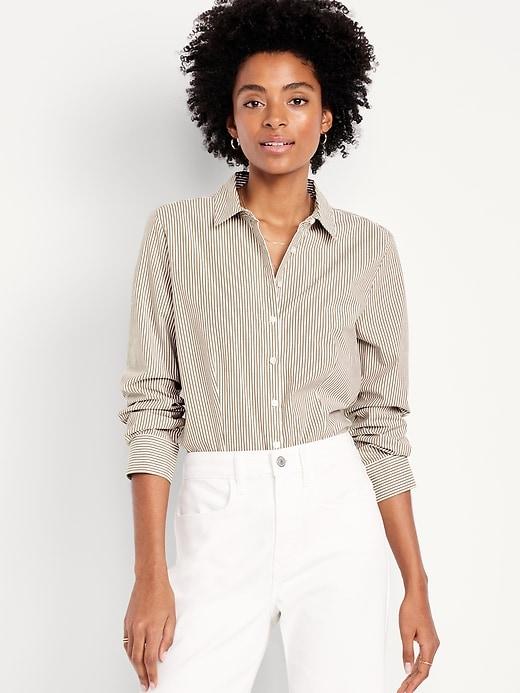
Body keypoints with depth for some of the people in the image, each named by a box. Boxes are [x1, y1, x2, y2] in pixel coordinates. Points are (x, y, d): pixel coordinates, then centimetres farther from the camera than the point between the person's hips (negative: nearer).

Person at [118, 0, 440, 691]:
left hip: (338, 514, 1)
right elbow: (151, 406, -1)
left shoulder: (370, 247, 4)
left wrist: (417, 586, 4)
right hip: (217, 519, -1)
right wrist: (150, 576, -7)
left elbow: (383, 424, 6)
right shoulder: (175, 232, 1)